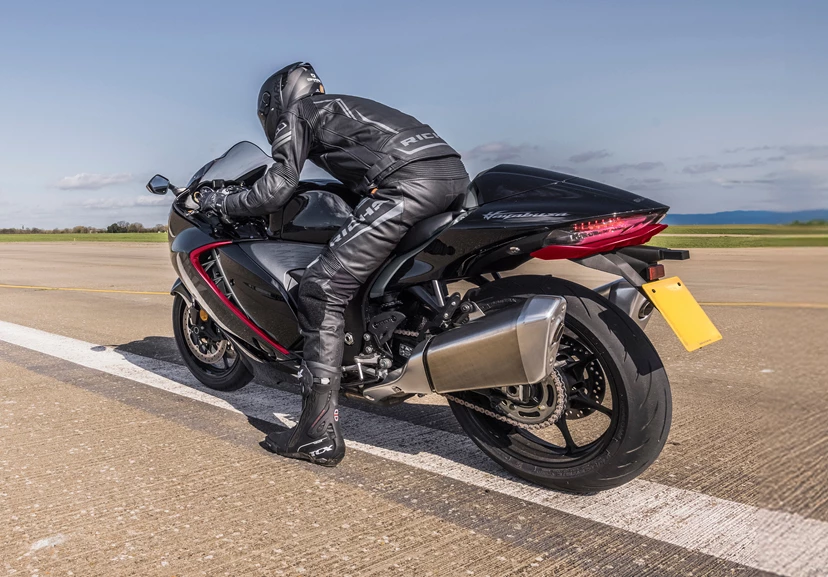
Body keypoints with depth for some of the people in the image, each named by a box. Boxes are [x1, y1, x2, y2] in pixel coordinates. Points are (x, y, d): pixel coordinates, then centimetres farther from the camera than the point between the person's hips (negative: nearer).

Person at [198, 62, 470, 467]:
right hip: (454, 173, 9)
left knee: (322, 289, -7)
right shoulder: (344, 106, 37)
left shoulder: (296, 113, 14)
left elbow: (275, 192, 4)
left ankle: (319, 434, -8)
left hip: (408, 183, -9)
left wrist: (221, 201, 19)